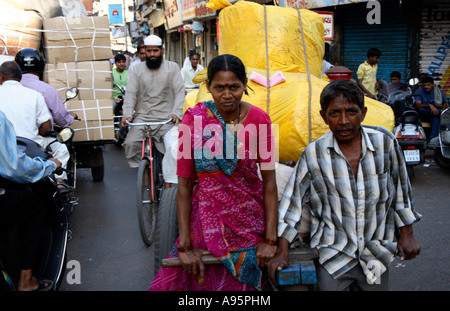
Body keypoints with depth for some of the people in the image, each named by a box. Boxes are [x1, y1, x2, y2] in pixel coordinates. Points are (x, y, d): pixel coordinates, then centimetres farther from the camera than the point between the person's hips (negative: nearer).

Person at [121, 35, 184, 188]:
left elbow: (179, 92, -1)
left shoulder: (172, 67, 8)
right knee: (130, 143, -20)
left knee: (173, 146, -24)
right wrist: (127, 113, -13)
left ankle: (168, 185, -20)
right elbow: (131, 93, 4)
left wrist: (176, 112, -18)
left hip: (166, 118, -2)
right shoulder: (137, 69, 12)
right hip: (142, 117, 2)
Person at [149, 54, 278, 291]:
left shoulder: (259, 119, -8)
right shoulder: (194, 119, -10)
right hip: (207, 221, -1)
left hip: (249, 222, 1)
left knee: (241, 283, 13)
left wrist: (270, 239, -10)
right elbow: (184, 185, -9)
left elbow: (269, 180, -7)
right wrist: (184, 246, -11)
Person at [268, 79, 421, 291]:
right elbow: (292, 200, -4)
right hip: (333, 257, -1)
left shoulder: (385, 142, -7)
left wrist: (407, 233, 9)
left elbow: (401, 189, 5)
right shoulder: (314, 154, -11)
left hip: (376, 255, 2)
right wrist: (282, 252, -5)